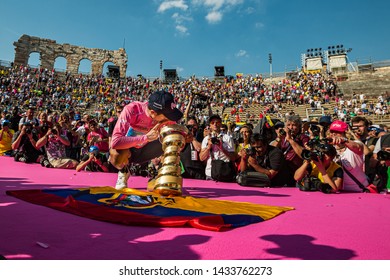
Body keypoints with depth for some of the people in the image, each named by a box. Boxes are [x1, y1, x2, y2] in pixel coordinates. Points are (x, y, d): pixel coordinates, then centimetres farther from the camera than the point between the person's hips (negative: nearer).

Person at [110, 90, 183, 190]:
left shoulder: (165, 114, -22)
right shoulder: (131, 110, -34)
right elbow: (115, 141, -40)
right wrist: (146, 137, -44)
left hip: (145, 150, 3)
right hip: (128, 149, -3)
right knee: (116, 155, -36)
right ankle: (123, 173, 1)